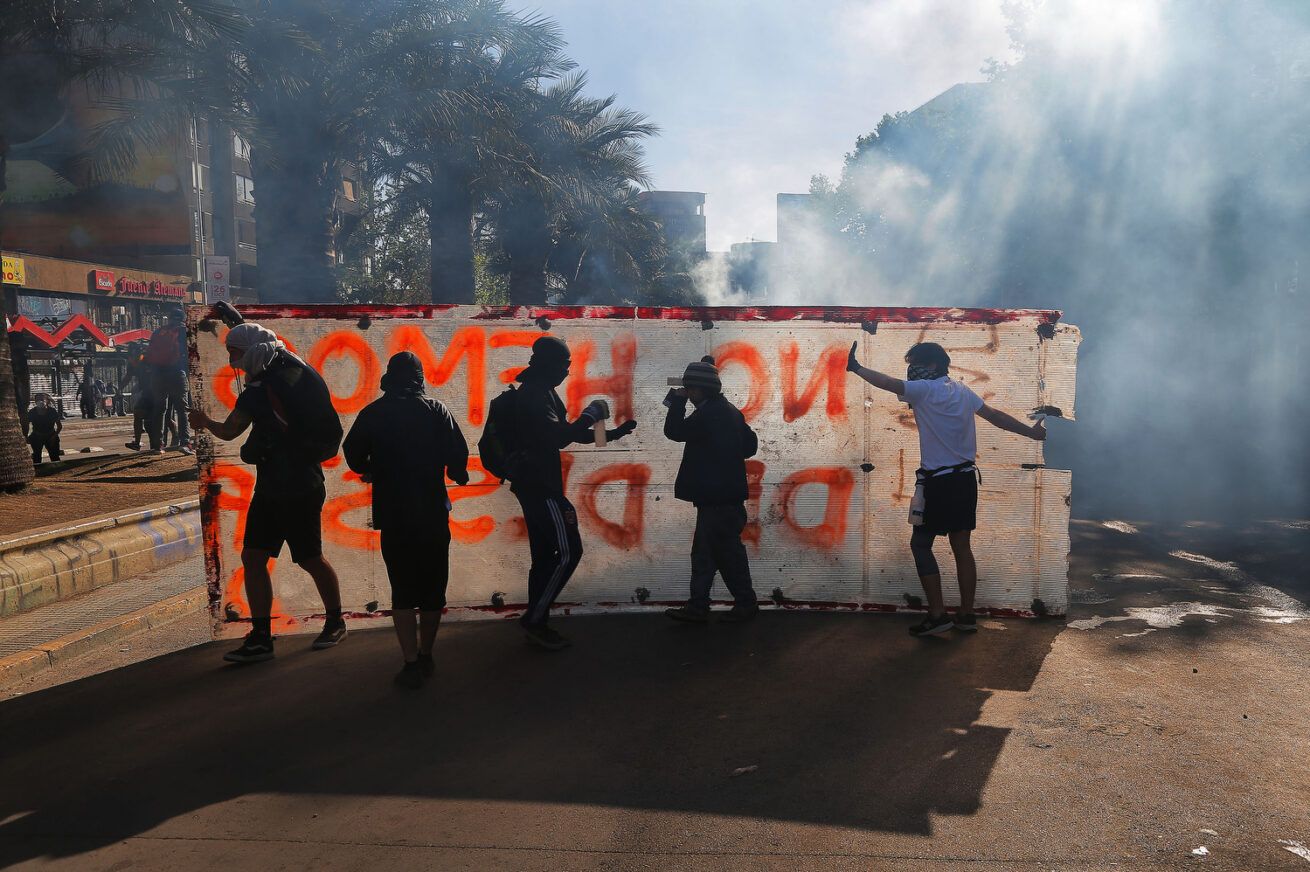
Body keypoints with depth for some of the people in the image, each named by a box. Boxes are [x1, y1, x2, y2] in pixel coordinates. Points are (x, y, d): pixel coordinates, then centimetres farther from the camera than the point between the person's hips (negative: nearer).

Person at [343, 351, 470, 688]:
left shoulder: (373, 413, 0)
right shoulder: (437, 411, -1)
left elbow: (353, 453, 7)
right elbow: (459, 453, -5)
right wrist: (456, 475, 16)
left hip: (393, 515, 0)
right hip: (433, 512, 0)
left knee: (403, 591, 5)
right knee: (433, 590, 13)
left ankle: (412, 663, 0)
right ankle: (426, 656, 22)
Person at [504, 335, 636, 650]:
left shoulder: (537, 393, 18)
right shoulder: (536, 396, -16)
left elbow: (568, 434, 25)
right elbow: (560, 437, -24)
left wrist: (612, 434, 21)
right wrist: (589, 415, -12)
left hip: (535, 486, 11)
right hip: (540, 487, -11)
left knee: (544, 556, 12)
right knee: (568, 551, -7)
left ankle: (536, 625, 18)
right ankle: (534, 618, -2)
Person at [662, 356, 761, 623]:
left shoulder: (710, 412, -17)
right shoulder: (727, 410, 16)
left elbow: (675, 431, -14)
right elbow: (750, 444, 22)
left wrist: (678, 400, -4)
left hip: (718, 496, -10)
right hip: (719, 493, 10)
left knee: (727, 548, 0)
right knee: (704, 550, 11)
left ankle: (746, 603, 12)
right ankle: (697, 606, 15)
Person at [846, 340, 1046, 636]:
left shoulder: (924, 389, -10)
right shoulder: (962, 391, 11)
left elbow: (887, 383, -13)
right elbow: (995, 415, 15)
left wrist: (856, 368, 2)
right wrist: (1031, 432, 25)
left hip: (938, 483, -8)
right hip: (966, 479, 8)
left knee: (920, 544, 1)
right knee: (961, 546, 11)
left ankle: (937, 615, -2)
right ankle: (967, 615, 16)